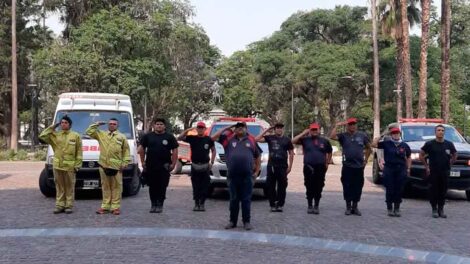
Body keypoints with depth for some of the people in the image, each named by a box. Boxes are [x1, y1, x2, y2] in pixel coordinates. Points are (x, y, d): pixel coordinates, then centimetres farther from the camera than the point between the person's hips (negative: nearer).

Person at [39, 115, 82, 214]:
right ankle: (59, 205, 14)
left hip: (70, 166, -2)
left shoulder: (75, 136, 2)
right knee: (59, 187, 8)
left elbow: (79, 152, 1)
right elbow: (42, 136, 3)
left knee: (69, 187, 3)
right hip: (57, 165, 3)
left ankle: (69, 206, 10)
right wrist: (52, 127, 2)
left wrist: (77, 165, -4)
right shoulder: (55, 135, 9)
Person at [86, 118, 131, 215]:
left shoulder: (122, 137, 8)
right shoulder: (101, 134, 13)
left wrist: (125, 163, -2)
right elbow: (89, 132, 11)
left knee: (116, 187, -1)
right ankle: (105, 206, 13)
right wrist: (97, 124, 7)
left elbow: (126, 151, 5)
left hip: (116, 166, -2)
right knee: (105, 187, 8)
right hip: (103, 165, 2)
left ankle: (115, 207, 3)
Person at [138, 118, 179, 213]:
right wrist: (143, 162, 7)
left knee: (162, 186, -1)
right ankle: (153, 204, 14)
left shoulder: (169, 137, 4)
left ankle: (160, 205, 7)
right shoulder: (147, 136, 9)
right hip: (150, 166, 2)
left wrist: (173, 164, -4)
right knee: (152, 186, 5)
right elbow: (142, 149, 14)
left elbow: (175, 151, 3)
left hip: (164, 167, -2)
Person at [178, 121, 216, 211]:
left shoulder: (208, 139, 3)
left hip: (205, 166, 0)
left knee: (205, 186, 1)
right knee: (195, 186, 3)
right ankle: (196, 204, 12)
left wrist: (212, 162, 3)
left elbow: (213, 150, 12)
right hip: (195, 166, 0)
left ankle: (202, 204, 10)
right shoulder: (192, 138, 2)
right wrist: (188, 130, -15)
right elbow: (179, 138, -6)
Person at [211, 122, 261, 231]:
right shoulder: (229, 139, 8)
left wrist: (256, 171, 10)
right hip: (232, 176, 1)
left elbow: (258, 156, 16)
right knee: (234, 200, 8)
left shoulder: (251, 140, 9)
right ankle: (232, 221, 16)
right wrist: (227, 128, 5)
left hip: (247, 176, -1)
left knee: (246, 200, 3)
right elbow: (214, 137, 4)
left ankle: (246, 222, 10)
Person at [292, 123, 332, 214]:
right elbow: (293, 141, -6)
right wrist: (303, 133, -6)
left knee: (318, 188, 3)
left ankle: (316, 206, 14)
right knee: (309, 188, 4)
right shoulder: (305, 140, 4)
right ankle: (310, 206, 14)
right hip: (308, 168, -1)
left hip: (320, 168, 1)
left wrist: (327, 163, 12)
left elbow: (329, 152, 17)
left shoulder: (324, 141, 7)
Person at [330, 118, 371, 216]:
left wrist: (366, 159, 11)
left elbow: (368, 148, 17)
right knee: (347, 187, 1)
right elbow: (332, 136, -16)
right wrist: (337, 125, -14)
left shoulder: (362, 135, 7)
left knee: (357, 187, 6)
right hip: (347, 166, -2)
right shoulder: (343, 136, 1)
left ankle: (355, 207, 16)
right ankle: (348, 207, 11)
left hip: (359, 166, 2)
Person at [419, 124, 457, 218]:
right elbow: (421, 155, 4)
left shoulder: (449, 144, 5)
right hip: (433, 172, -2)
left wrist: (450, 164, 10)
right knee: (433, 191, -1)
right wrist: (426, 166, 0)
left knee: (443, 191, 5)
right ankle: (434, 209, 9)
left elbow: (455, 155, 21)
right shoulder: (430, 144, -3)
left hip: (445, 172, 2)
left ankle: (441, 209, 14)